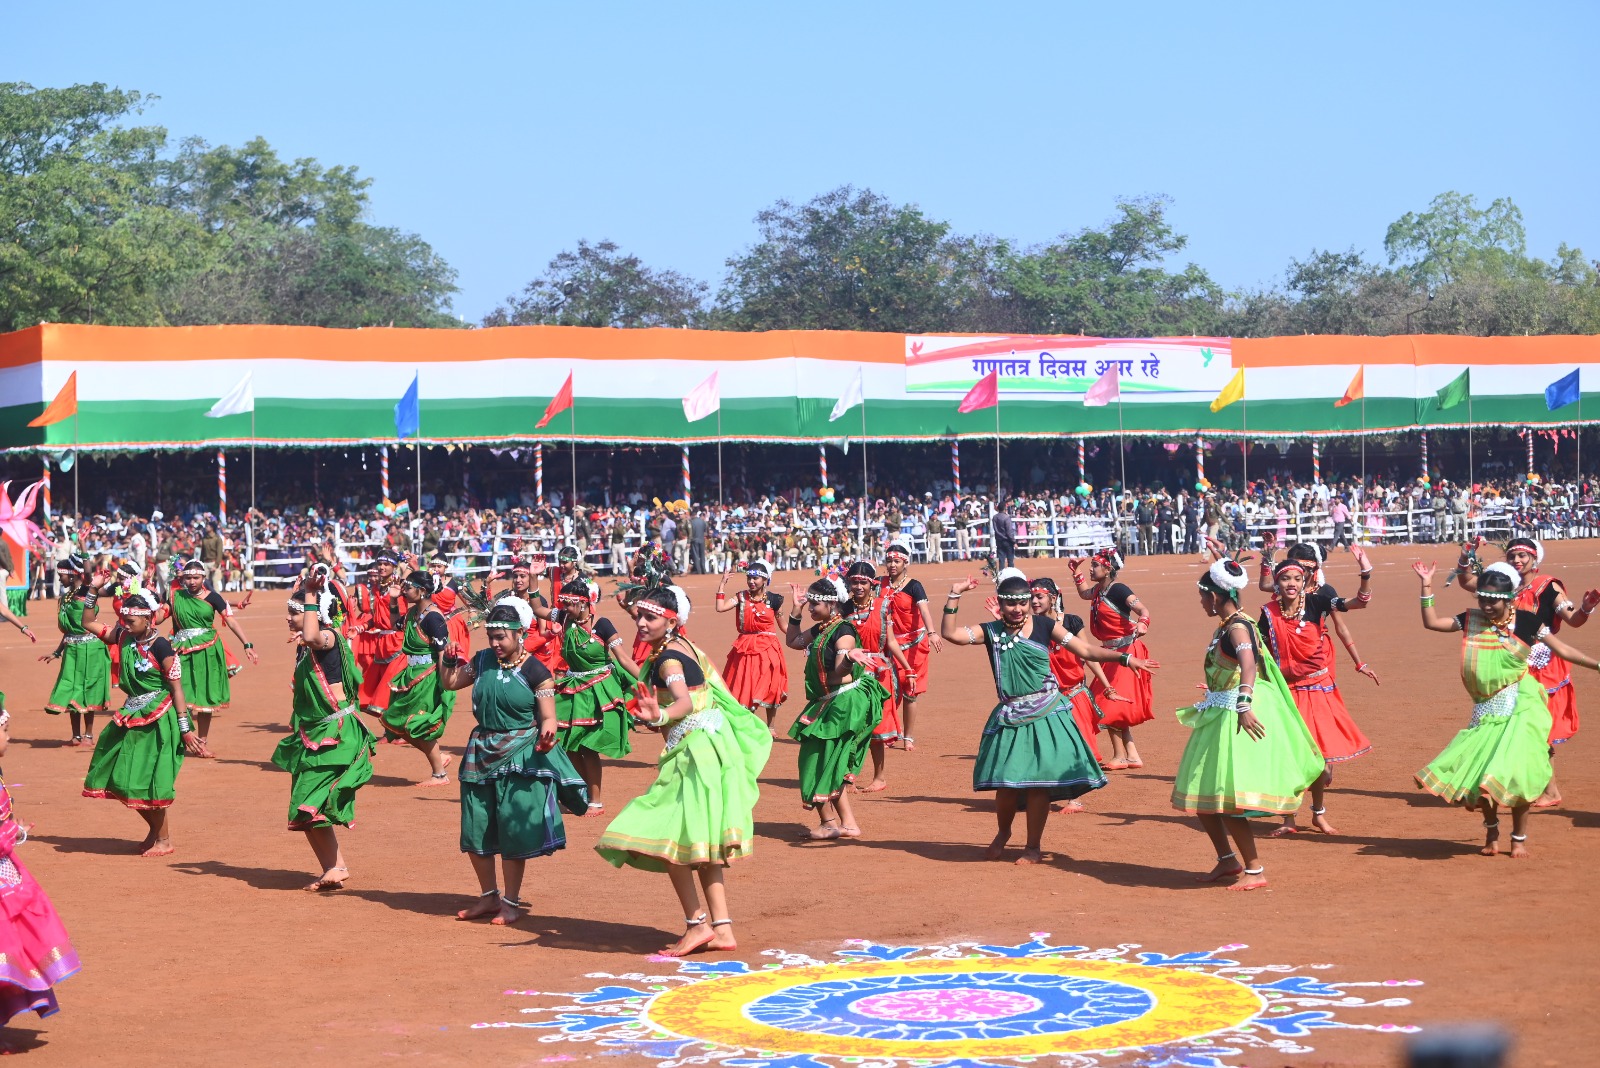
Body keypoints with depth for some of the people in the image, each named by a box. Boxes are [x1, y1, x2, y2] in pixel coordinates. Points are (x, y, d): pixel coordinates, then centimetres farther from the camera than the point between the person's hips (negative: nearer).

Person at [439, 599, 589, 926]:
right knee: (475, 829, 8)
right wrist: (449, 660, -3)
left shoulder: (535, 672, -10)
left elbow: (547, 718, -11)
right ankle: (489, 896, 25)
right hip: (482, 752, 5)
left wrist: (546, 734, -33)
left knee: (513, 831, -3)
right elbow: (449, 682, 17)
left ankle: (512, 902, 11)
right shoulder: (482, 661, 4)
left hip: (520, 758, -5)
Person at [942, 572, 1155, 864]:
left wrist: (1124, 658, -3)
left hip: (1046, 715, -1)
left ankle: (1034, 846, 12)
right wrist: (954, 597, -13)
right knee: (1006, 781, -2)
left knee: (1038, 781, -3)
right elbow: (950, 633, -6)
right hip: (1010, 716, 1)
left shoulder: (1044, 626, 1)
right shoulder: (991, 632, 3)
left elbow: (1086, 650, 3)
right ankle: (1002, 833, 27)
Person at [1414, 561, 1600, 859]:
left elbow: (1562, 649, -1)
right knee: (1479, 772, 0)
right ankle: (1491, 831, 25)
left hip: (1520, 711, -3)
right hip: (1485, 712, 3)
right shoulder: (1471, 620, 3)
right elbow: (1432, 622, 5)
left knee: (1515, 773, -8)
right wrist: (1427, 587, -2)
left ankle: (1519, 837, 11)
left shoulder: (1525, 621, -5)